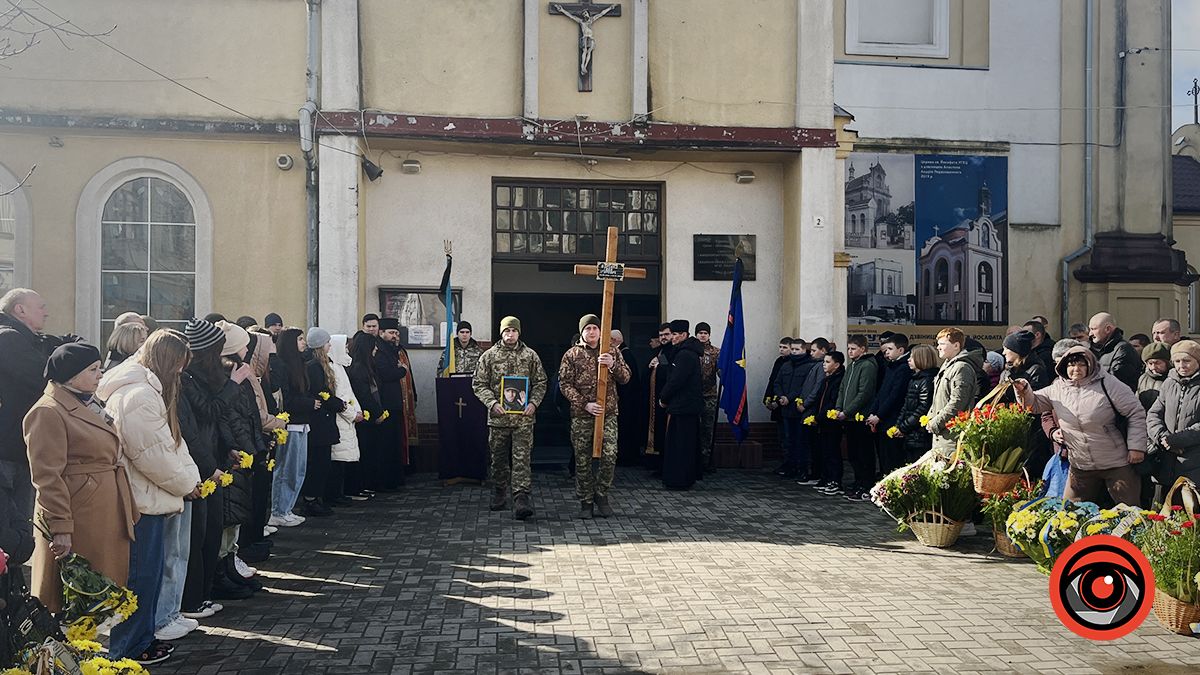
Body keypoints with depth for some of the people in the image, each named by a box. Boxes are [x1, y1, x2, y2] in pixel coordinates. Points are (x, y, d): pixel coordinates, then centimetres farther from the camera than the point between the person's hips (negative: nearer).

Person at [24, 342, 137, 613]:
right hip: (78, 522, -9)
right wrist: (60, 527, -21)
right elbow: (47, 476, -18)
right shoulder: (48, 412, -13)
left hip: (108, 518, 9)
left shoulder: (89, 405, 17)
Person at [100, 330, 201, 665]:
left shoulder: (143, 388, 14)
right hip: (142, 501, -11)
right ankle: (129, 648, 15)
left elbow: (170, 442, 15)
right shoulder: (140, 395, -21)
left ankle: (141, 637, 31)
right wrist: (187, 484, -8)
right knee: (141, 575, 2)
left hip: (144, 497, 11)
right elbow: (154, 454, -21)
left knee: (146, 572, 19)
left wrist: (190, 477, 6)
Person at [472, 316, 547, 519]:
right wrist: (492, 403, -13)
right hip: (498, 417, 1)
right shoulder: (489, 355, 2)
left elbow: (540, 382, 8)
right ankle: (499, 495, 28)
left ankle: (521, 498, -9)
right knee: (499, 458, 12)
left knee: (522, 458, -7)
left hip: (523, 417, -1)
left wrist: (534, 403, -8)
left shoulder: (530, 356, 4)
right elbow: (478, 383, 1)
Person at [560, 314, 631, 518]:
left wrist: (613, 365, -16)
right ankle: (586, 501, 16)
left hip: (609, 413, 1)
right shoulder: (572, 355, 4)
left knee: (610, 456, -10)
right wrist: (585, 404, -12)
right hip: (581, 415, -1)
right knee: (583, 460, 4)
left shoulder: (612, 352, 9)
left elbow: (625, 378, 5)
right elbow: (565, 384, -1)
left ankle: (601, 494, 11)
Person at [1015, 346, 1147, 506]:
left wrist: (1136, 446, -12)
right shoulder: (1058, 388, 2)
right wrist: (1025, 390, -8)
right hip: (1080, 467, 4)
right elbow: (1034, 403, 14)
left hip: (1117, 463, -4)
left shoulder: (1107, 384, -12)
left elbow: (1136, 413, -8)